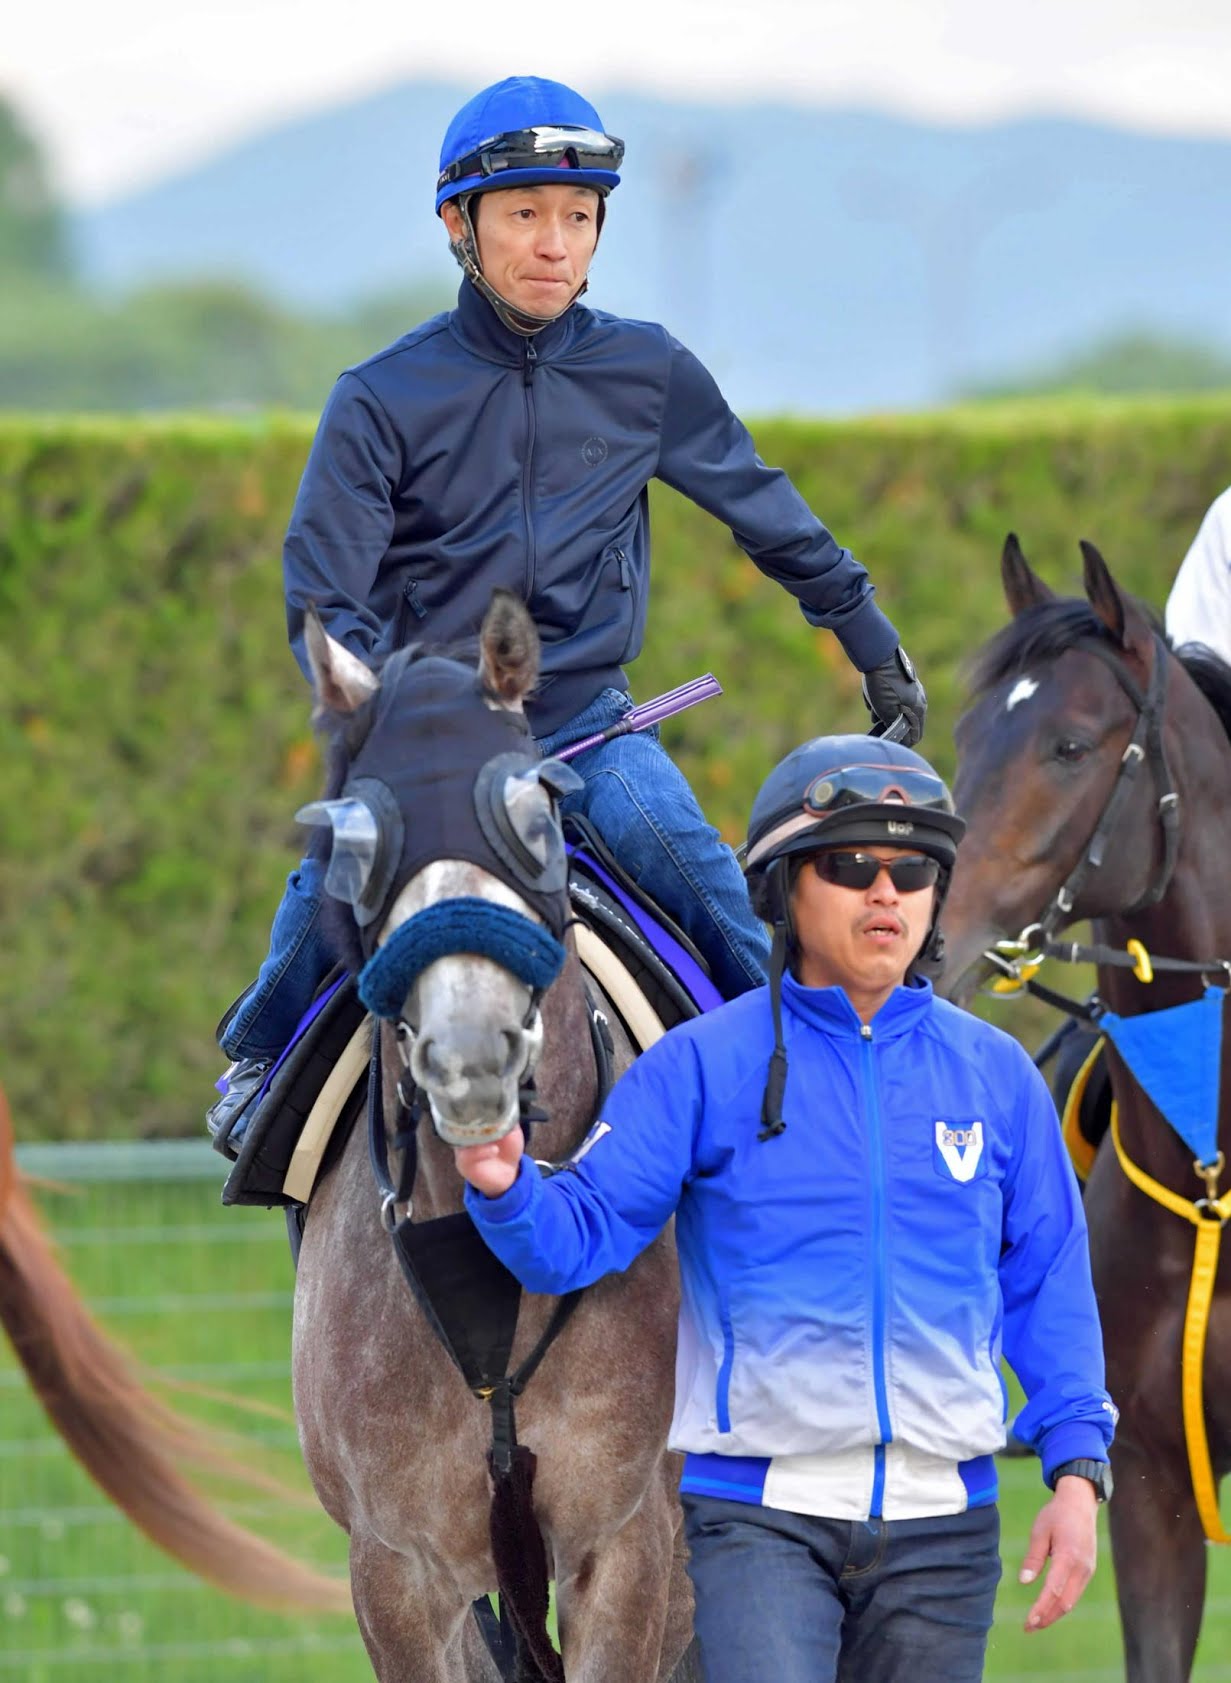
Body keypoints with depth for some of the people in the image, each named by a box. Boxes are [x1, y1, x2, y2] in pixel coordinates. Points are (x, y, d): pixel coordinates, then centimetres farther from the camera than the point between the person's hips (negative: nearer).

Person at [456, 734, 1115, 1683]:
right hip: (761, 1511, -3)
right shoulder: (703, 1068, -1)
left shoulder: (995, 1075, 8)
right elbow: (579, 1237, -4)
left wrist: (1077, 1471, 3)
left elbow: (1048, 1285, 11)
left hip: (940, 1521, 3)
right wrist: (504, 1187, -26)